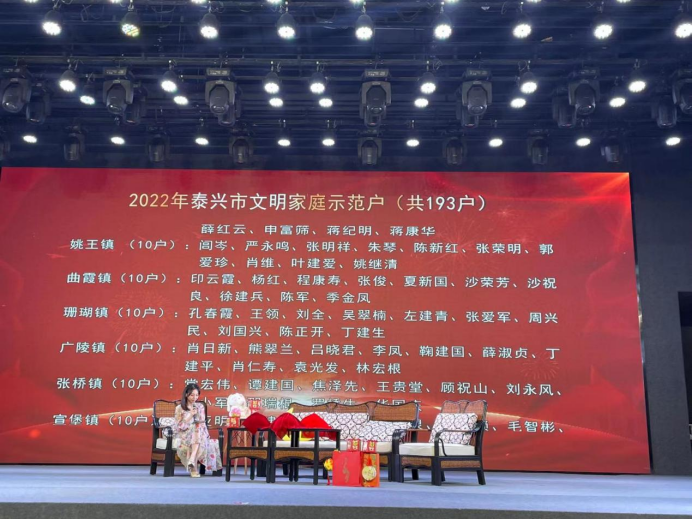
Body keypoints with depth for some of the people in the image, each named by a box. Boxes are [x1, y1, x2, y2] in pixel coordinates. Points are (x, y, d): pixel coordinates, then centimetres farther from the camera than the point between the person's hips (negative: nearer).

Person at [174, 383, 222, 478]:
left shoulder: (200, 407, 13)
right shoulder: (179, 408, 4)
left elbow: (202, 424, 10)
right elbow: (179, 427, -4)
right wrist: (190, 415, -14)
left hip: (199, 434, 2)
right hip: (184, 435, -2)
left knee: (198, 428, -33)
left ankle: (192, 459, -48)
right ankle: (194, 468, -38)